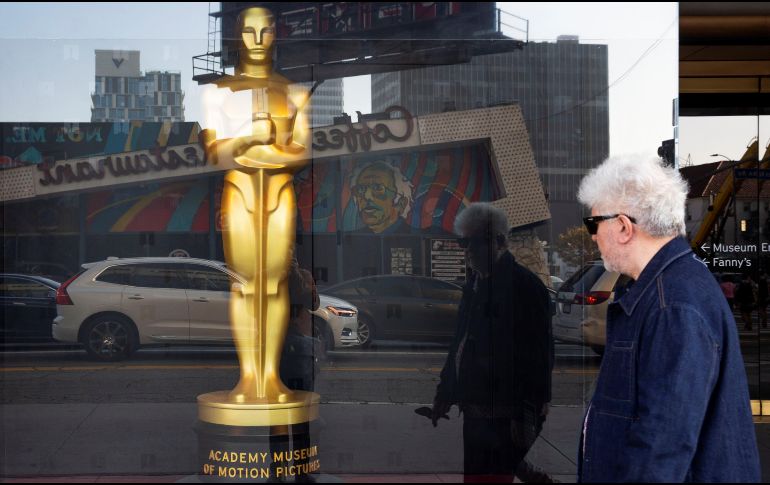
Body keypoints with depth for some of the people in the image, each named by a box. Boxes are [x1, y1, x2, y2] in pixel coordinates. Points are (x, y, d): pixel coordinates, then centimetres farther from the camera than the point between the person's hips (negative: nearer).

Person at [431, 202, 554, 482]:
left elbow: (538, 355, -14)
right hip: (475, 411, 8)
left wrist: (527, 414, -17)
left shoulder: (525, 285, -11)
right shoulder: (475, 283, 14)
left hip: (505, 416, -8)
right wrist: (444, 395, 20)